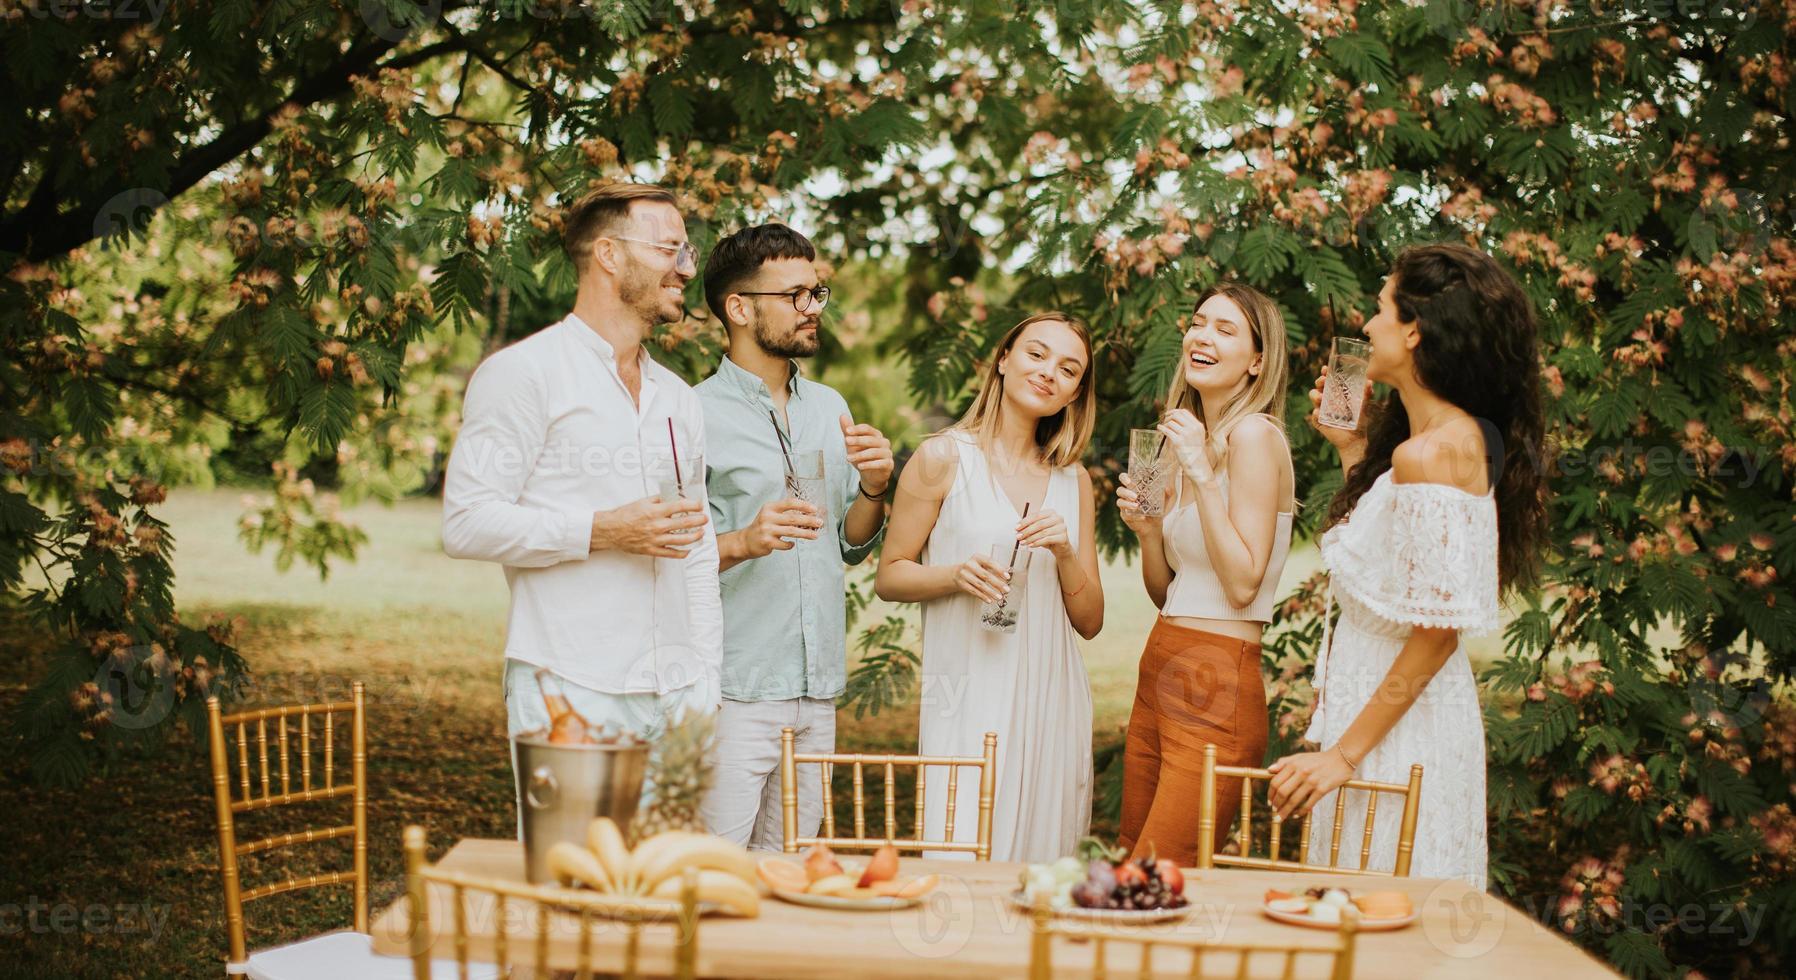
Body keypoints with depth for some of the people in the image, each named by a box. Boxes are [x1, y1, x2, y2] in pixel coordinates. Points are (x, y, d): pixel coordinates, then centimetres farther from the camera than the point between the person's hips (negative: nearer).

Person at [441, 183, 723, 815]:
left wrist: (703, 693, 11)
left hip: (673, 700, 6)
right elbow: (466, 523, -11)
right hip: (569, 692, -6)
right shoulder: (523, 373, -3)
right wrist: (602, 530, -16)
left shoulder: (680, 400, 18)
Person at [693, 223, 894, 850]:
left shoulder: (829, 408, 14)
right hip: (731, 696, -6)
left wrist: (873, 489, 0)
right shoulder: (696, 414, -7)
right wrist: (741, 542, -25)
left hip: (817, 693, 6)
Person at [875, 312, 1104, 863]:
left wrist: (1065, 554, -6)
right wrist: (957, 575, -17)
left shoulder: (1073, 481, 13)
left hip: (1050, 703, 4)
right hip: (969, 698, -4)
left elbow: (1090, 622, 12)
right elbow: (888, 578, 1)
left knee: (1043, 872, 5)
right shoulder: (943, 459, 0)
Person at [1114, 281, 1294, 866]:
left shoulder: (1255, 434, -10)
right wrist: (1145, 528, -1)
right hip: (1158, 673, 9)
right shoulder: (1191, 437, 16)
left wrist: (1202, 473, -17)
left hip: (1217, 685, -9)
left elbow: (1243, 583, -16)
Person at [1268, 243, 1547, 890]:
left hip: (1401, 721, -10)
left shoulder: (1431, 453, -20)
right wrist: (1353, 450, 17)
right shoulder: (1457, 436, 11)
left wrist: (1344, 752, -19)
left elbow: (1437, 628, -22)